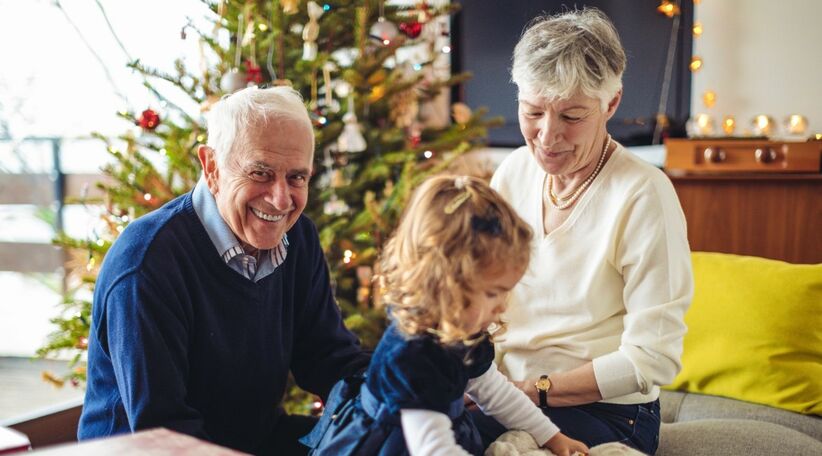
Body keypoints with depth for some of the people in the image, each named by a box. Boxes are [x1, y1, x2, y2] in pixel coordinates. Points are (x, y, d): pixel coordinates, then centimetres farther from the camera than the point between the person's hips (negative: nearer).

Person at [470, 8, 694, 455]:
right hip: (508, 395, 5)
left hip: (606, 414, -5)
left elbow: (654, 358, -16)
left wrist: (533, 390, -19)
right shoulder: (513, 171, 4)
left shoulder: (643, 195, -15)